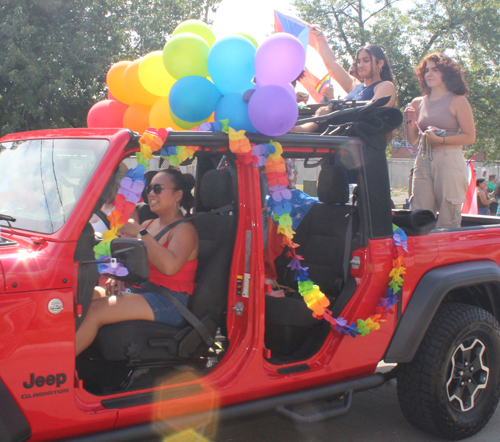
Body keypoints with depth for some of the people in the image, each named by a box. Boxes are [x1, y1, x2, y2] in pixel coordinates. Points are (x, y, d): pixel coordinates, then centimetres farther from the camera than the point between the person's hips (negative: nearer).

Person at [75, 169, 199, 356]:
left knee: (93, 311, -24)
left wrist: (141, 234, -20)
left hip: (169, 302, -8)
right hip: (139, 291, 9)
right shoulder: (148, 225, 20)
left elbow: (170, 266, -26)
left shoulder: (184, 230, -6)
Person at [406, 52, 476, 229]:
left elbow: (470, 137, -4)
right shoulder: (418, 103, 15)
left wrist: (440, 140, -14)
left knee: (448, 223, -4)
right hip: (423, 162, 5)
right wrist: (409, 120, 2)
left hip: (450, 162, -4)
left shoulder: (458, 101, 1)